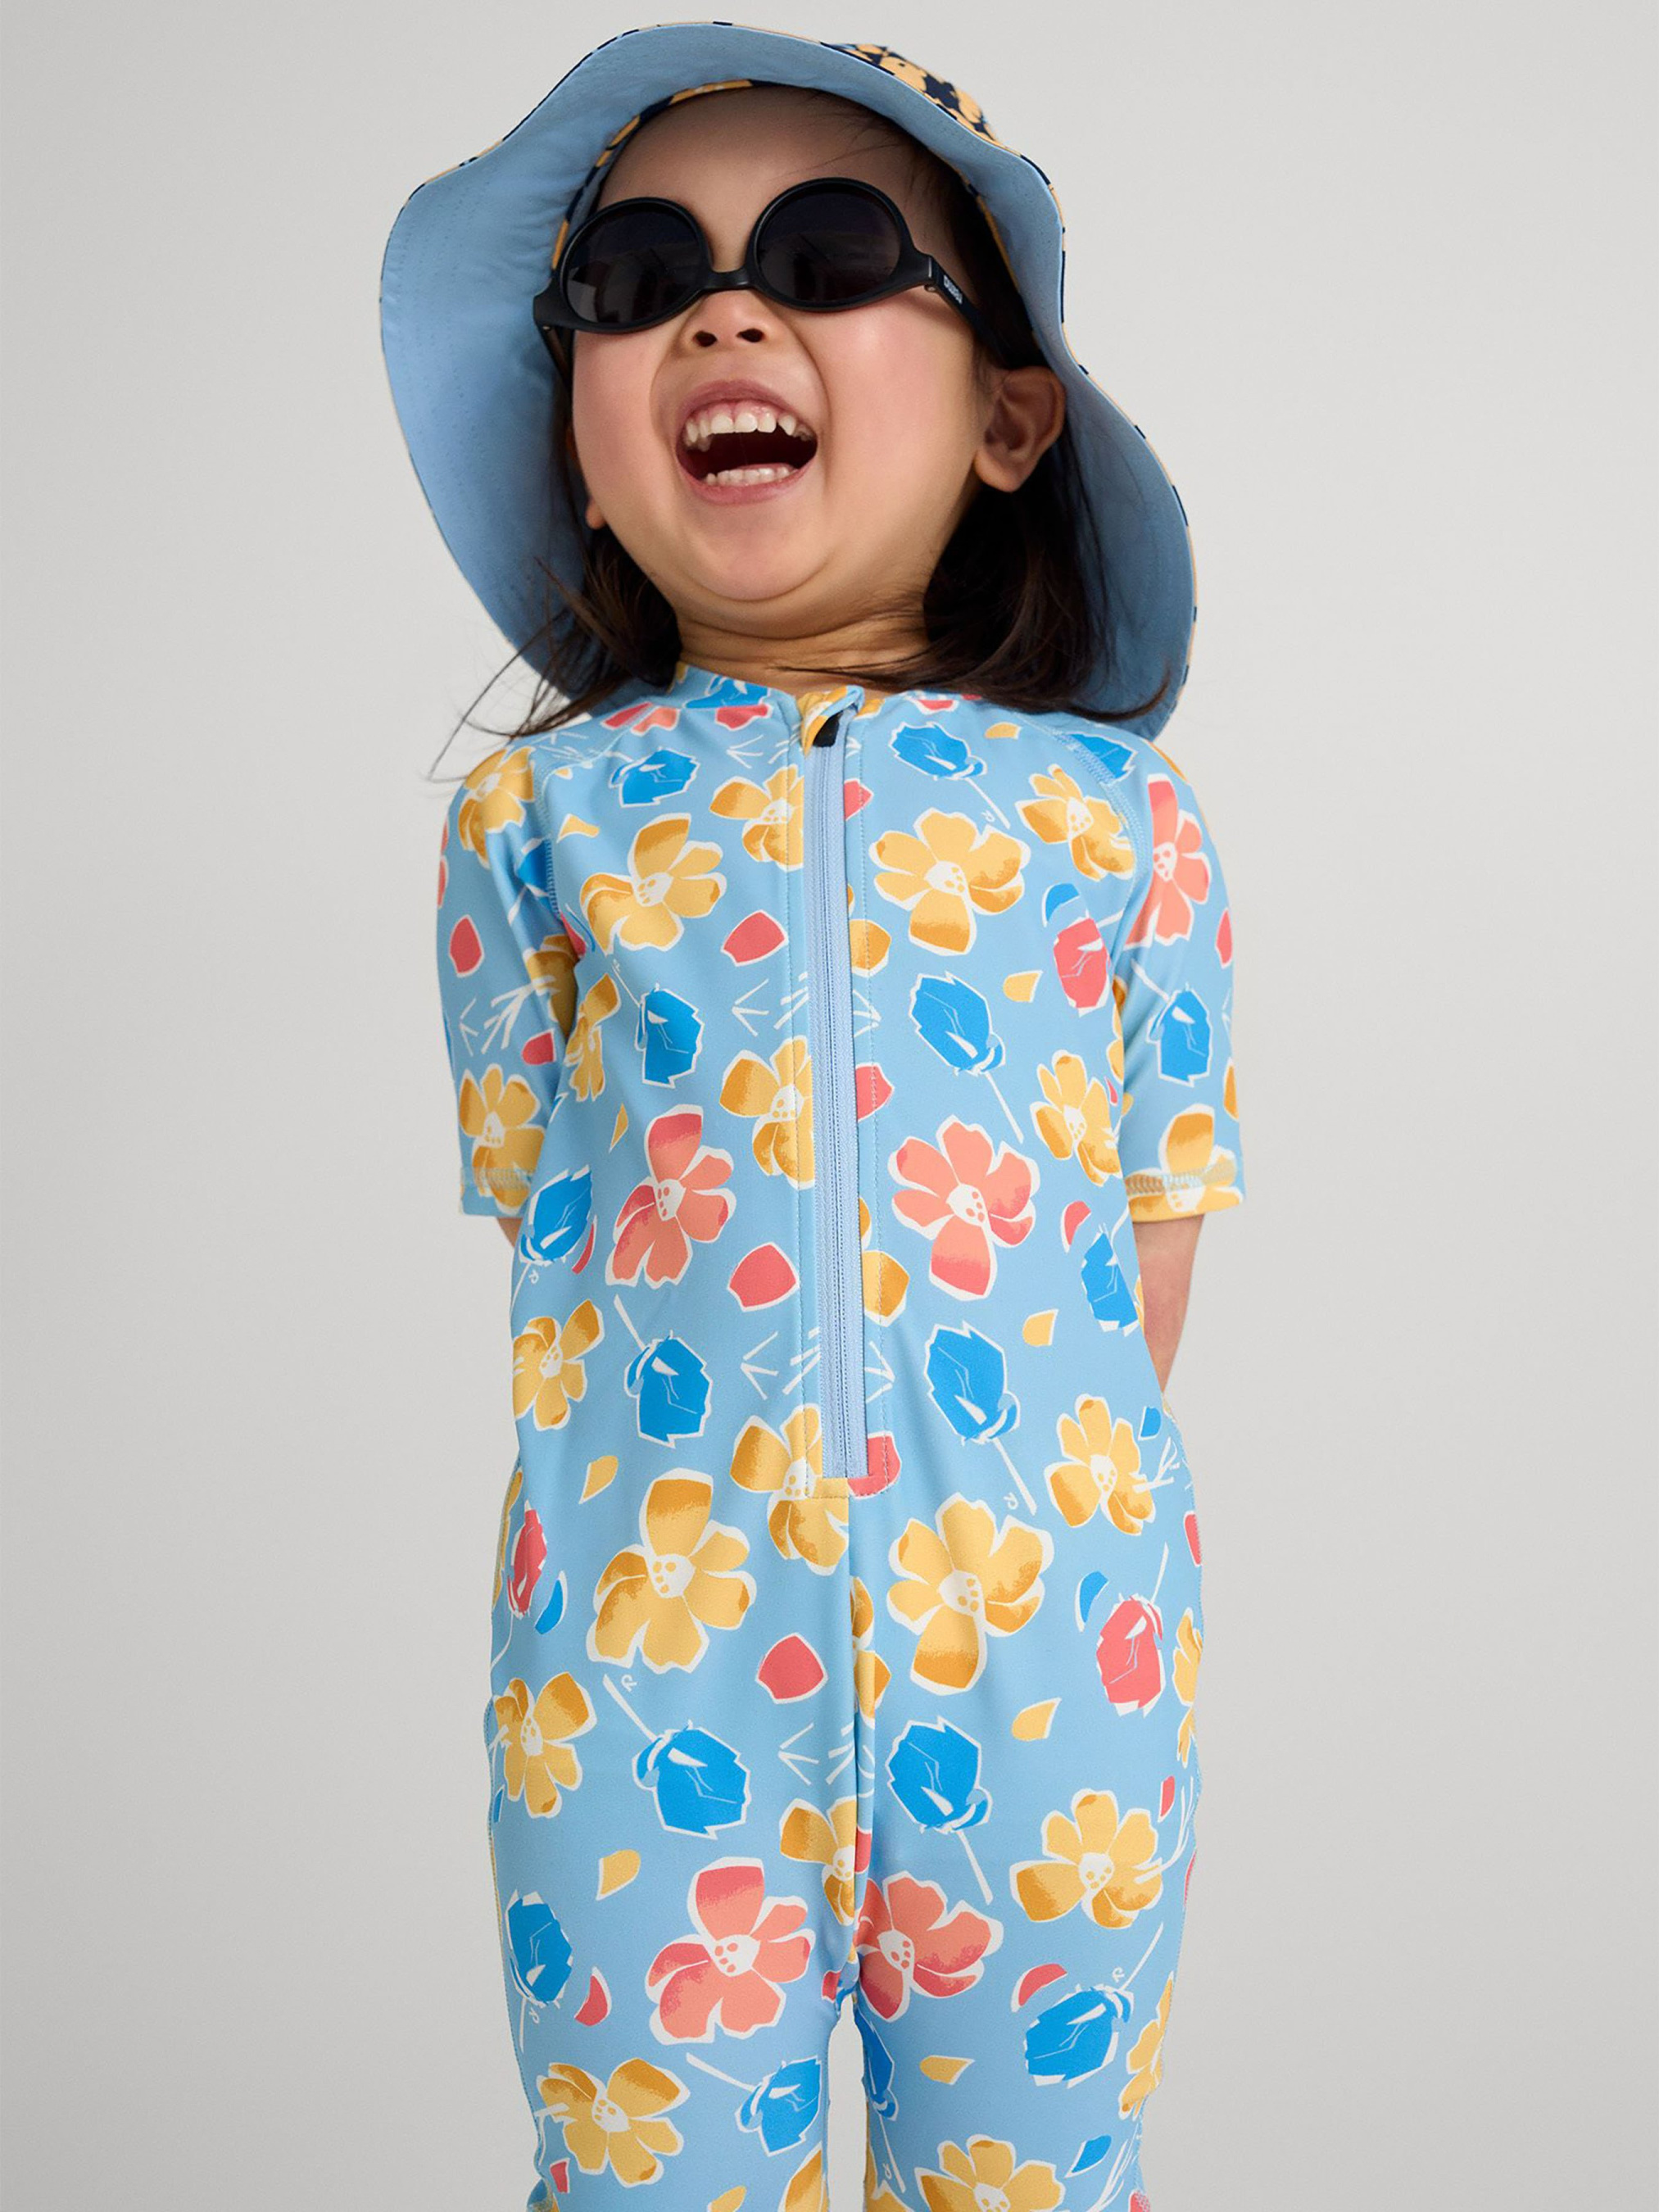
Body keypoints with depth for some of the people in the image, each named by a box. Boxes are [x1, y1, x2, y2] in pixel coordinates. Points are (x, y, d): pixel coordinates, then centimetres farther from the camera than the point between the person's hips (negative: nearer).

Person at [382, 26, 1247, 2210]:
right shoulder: (540, 811, 3)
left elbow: (1156, 1211, 5)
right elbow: (542, 1206, 6)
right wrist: (715, 1480, 1)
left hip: (1037, 1633, 1)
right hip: (651, 1635, 0)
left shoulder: (1113, 809, 1)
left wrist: (1048, 1504, 1)